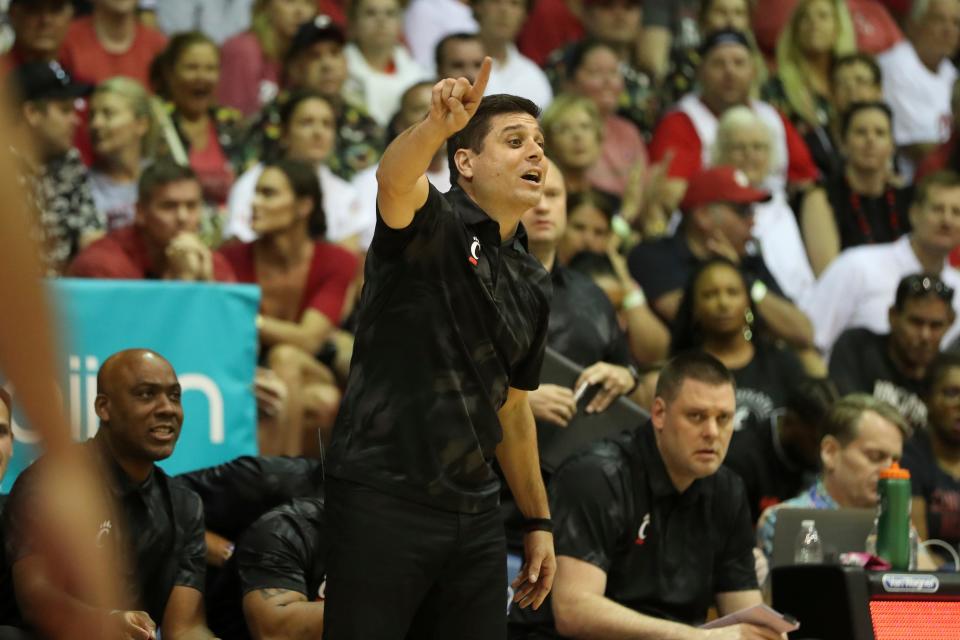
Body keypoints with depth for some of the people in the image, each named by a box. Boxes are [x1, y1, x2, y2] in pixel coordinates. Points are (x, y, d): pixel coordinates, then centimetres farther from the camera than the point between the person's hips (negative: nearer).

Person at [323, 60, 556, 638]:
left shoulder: (532, 283, 16)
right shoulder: (432, 224, -4)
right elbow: (395, 178, -29)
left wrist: (539, 522, 24)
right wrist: (438, 124, -51)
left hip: (474, 512, 7)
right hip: (383, 498, -7)